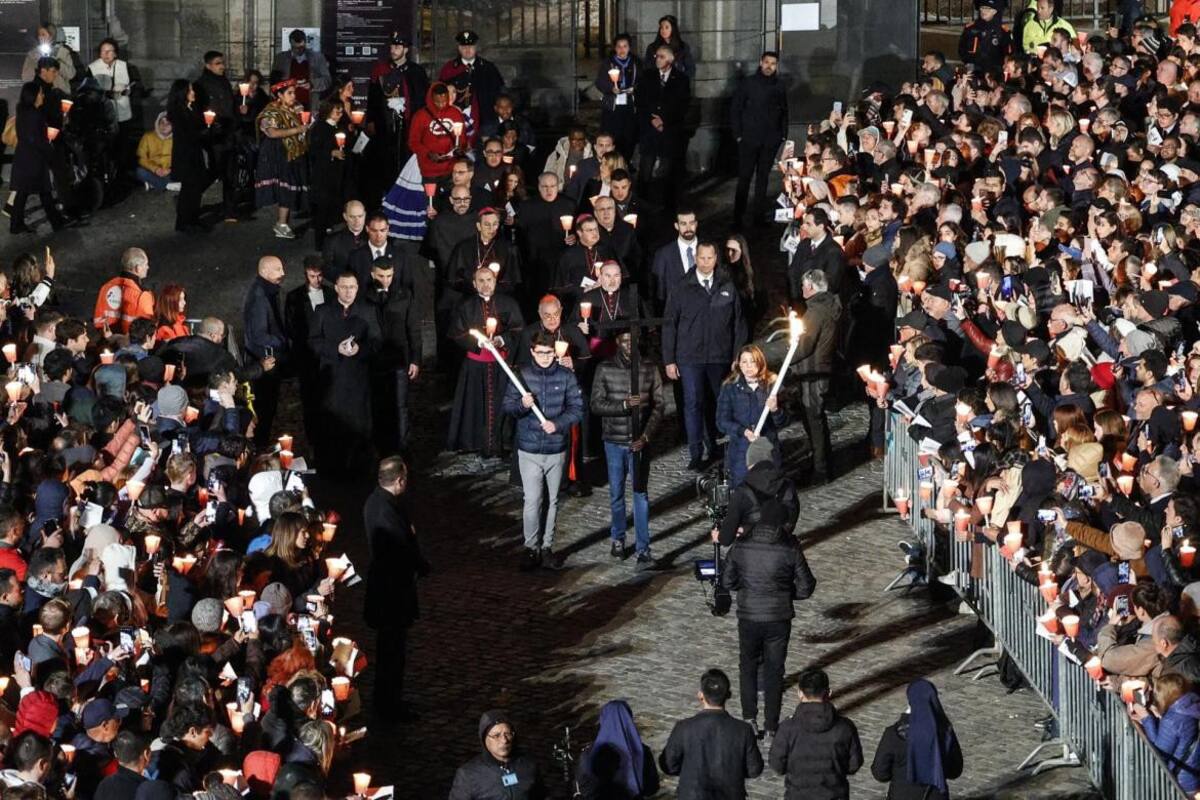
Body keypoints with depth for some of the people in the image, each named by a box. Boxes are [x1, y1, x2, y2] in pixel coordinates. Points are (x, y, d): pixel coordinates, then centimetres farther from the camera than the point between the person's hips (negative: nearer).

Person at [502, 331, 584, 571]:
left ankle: (547, 546, 21)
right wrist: (522, 405, -23)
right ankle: (531, 547, 6)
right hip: (529, 449, -1)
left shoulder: (566, 377, -3)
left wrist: (558, 424, -17)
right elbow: (507, 406, -1)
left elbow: (577, 409, -2)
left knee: (552, 501, 10)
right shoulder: (522, 376, -3)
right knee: (532, 501, -6)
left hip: (556, 449, 1)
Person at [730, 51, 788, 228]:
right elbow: (735, 109, 1)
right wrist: (738, 134, -5)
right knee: (744, 177, -4)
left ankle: (759, 215, 12)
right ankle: (738, 216, -1)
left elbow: (784, 112, 15)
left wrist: (783, 135, 6)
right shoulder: (747, 84, -1)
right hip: (749, 139, -3)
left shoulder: (779, 86, 9)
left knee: (763, 177, 7)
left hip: (770, 141, 3)